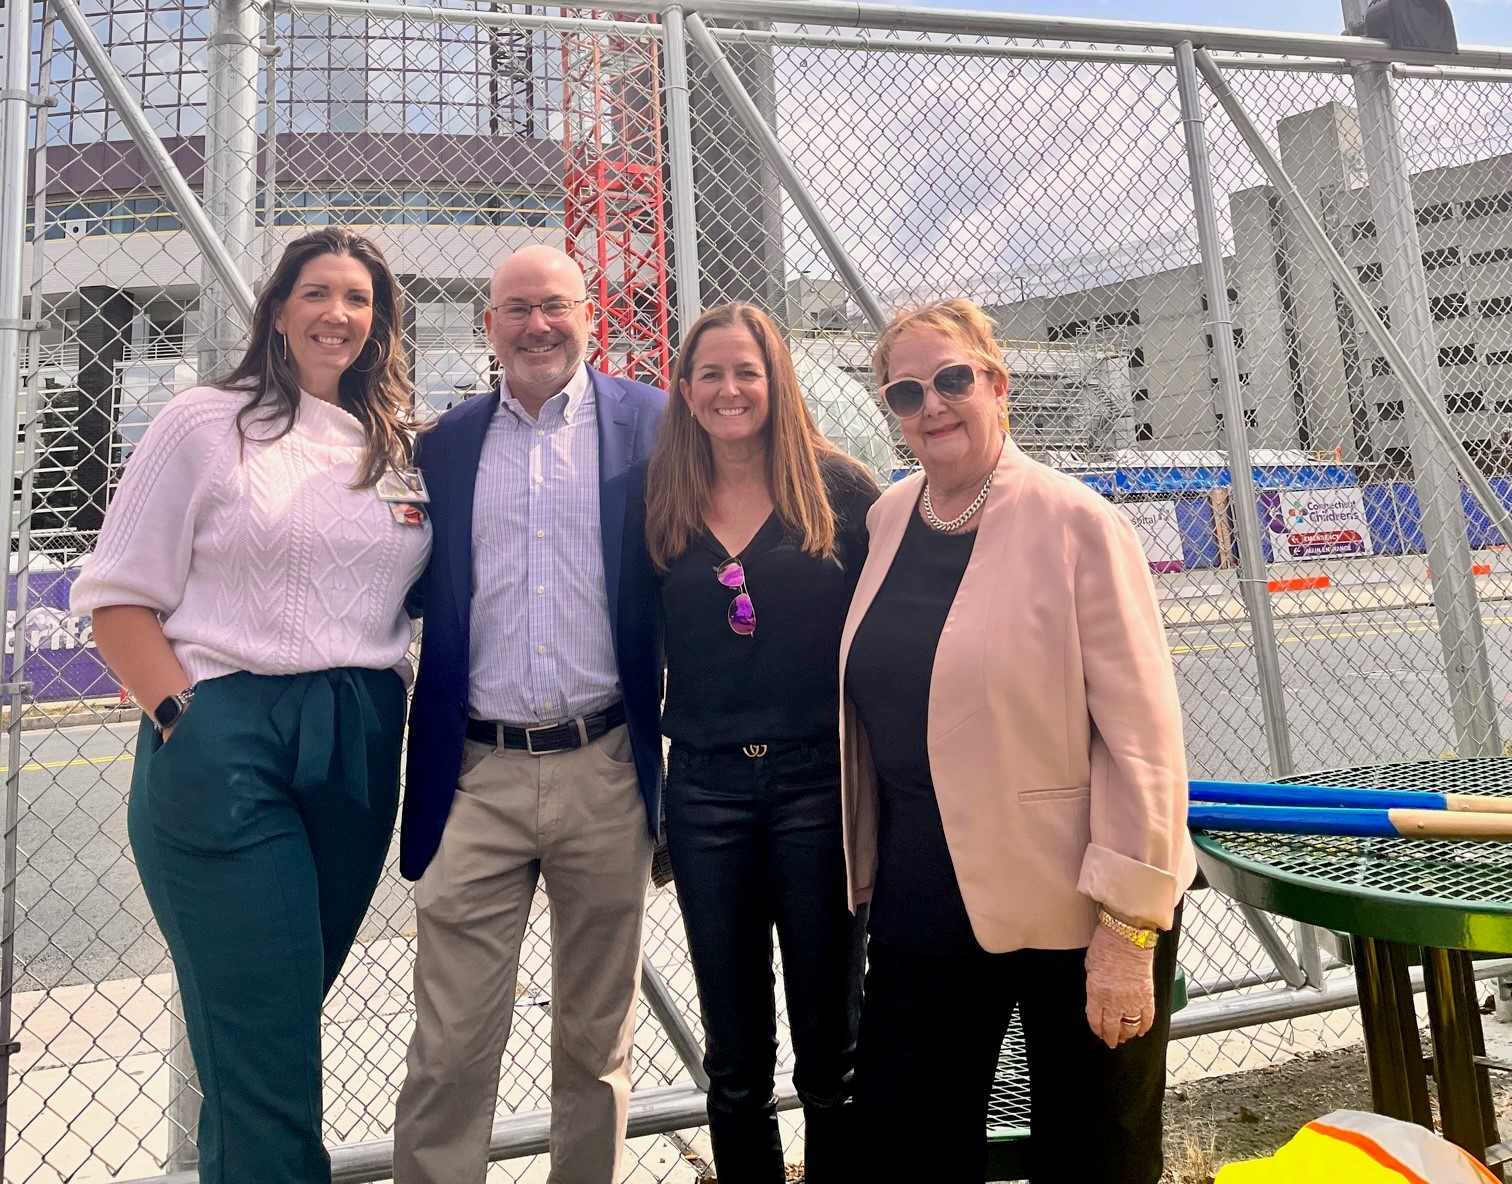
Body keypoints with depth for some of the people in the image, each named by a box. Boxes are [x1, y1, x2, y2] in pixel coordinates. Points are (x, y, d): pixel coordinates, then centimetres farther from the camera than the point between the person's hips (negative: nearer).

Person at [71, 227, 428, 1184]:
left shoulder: (399, 448, 12)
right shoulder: (205, 423, 1)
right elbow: (118, 596, -1)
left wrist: (389, 700, 4)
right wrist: (182, 719, -11)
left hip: (361, 746, 4)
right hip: (227, 739, -4)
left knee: (288, 1011, 17)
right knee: (263, 1039, -1)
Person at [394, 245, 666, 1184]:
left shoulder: (651, 424, 2)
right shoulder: (445, 443, 9)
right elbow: (417, 593, 13)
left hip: (606, 771, -1)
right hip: (478, 777, 1)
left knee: (597, 1042, 16)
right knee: (449, 1053, 6)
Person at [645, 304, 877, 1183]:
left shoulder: (838, 488, -2)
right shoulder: (664, 506, 6)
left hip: (818, 780, -2)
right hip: (705, 788, 3)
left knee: (831, 1046, 12)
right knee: (734, 1061, 15)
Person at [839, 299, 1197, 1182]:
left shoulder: (1075, 524, -13)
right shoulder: (888, 520, 3)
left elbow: (1142, 734, -15)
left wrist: (1128, 924, -15)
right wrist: (863, 869, 13)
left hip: (1077, 912, -4)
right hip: (924, 905, 5)